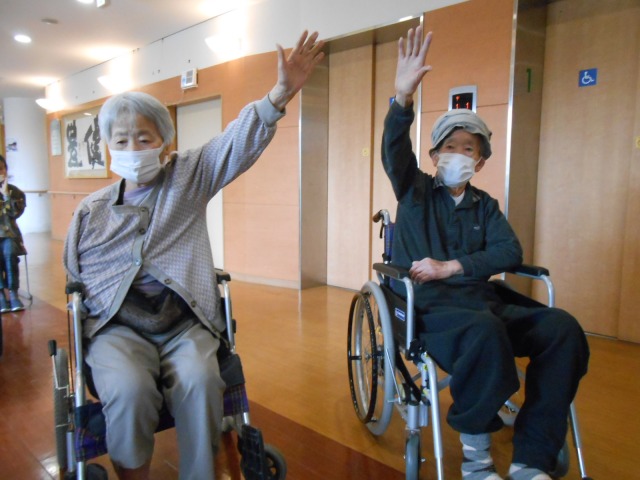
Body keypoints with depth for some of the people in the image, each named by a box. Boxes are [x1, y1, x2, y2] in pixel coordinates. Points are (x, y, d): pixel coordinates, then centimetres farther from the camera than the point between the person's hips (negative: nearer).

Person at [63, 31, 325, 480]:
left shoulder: (189, 177, 9)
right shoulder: (91, 210, 15)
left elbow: (238, 142, -6)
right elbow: (74, 280, 23)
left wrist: (281, 92, -21)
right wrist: (78, 336, 10)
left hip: (186, 321, -1)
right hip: (117, 325, 1)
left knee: (199, 381, -30)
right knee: (129, 389, -29)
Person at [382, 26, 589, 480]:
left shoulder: (485, 205, 17)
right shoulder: (415, 191, 9)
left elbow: (510, 252, 1)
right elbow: (395, 151, -12)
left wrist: (452, 267, -13)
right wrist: (404, 97, -30)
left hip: (480, 300, 4)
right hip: (428, 306, -4)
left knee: (563, 328, -22)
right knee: (485, 329, -37)